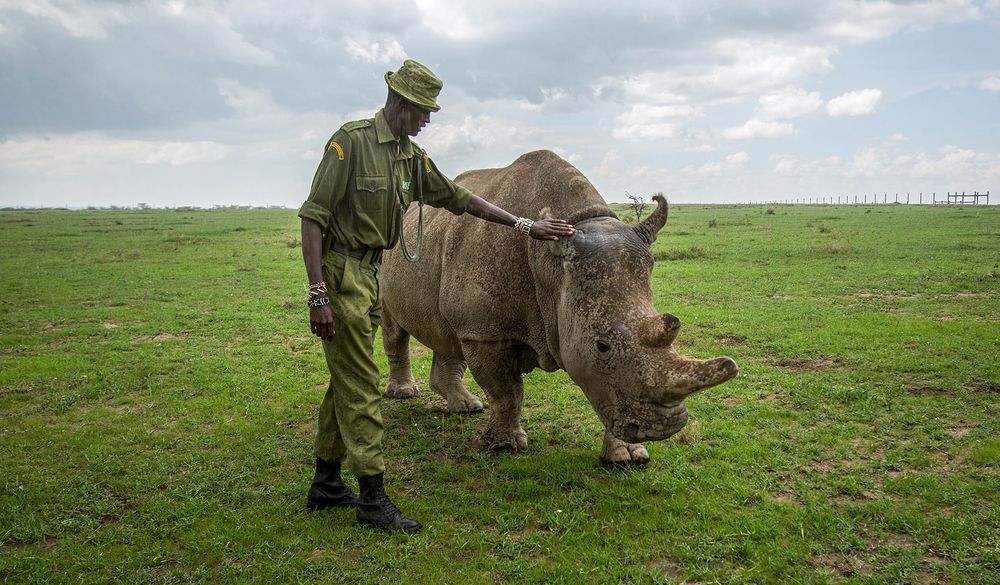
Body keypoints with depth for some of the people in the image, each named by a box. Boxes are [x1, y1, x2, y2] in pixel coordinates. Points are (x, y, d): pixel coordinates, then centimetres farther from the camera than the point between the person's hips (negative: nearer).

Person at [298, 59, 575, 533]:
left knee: (346, 381, 14)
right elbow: (313, 216, -16)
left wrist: (524, 225, 15)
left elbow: (458, 199, 17)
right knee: (361, 386, -5)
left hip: (371, 274, 8)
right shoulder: (351, 141, -14)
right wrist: (318, 294, -23)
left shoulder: (411, 156, 10)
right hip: (340, 273, -8)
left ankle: (325, 485, 26)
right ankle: (373, 500, 3)